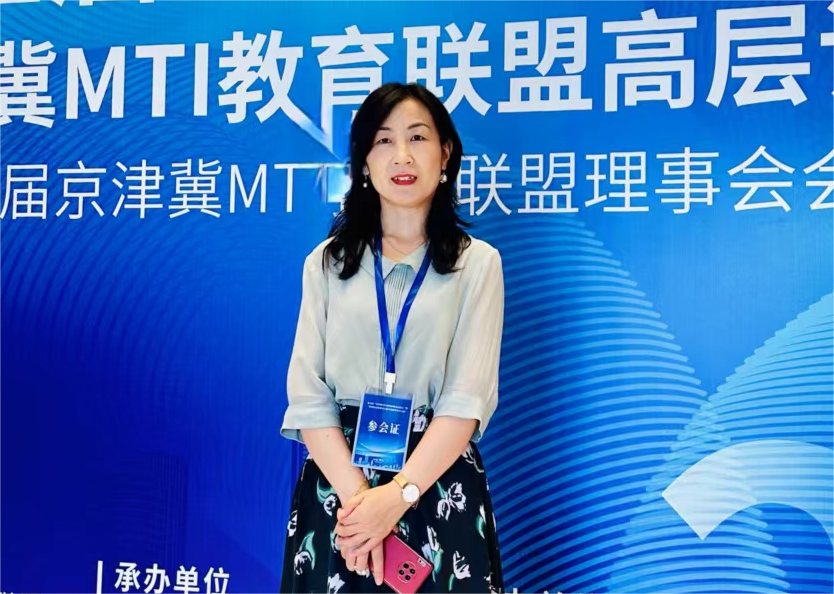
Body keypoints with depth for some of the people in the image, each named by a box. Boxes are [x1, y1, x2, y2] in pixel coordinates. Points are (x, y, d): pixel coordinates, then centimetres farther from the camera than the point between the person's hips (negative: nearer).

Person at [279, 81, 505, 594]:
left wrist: (398, 495, -19)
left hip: (438, 486, -1)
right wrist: (357, 495, -15)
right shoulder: (327, 262, 5)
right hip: (339, 484, 2)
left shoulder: (477, 262, 0)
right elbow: (308, 394, -3)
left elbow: (469, 399, -9)